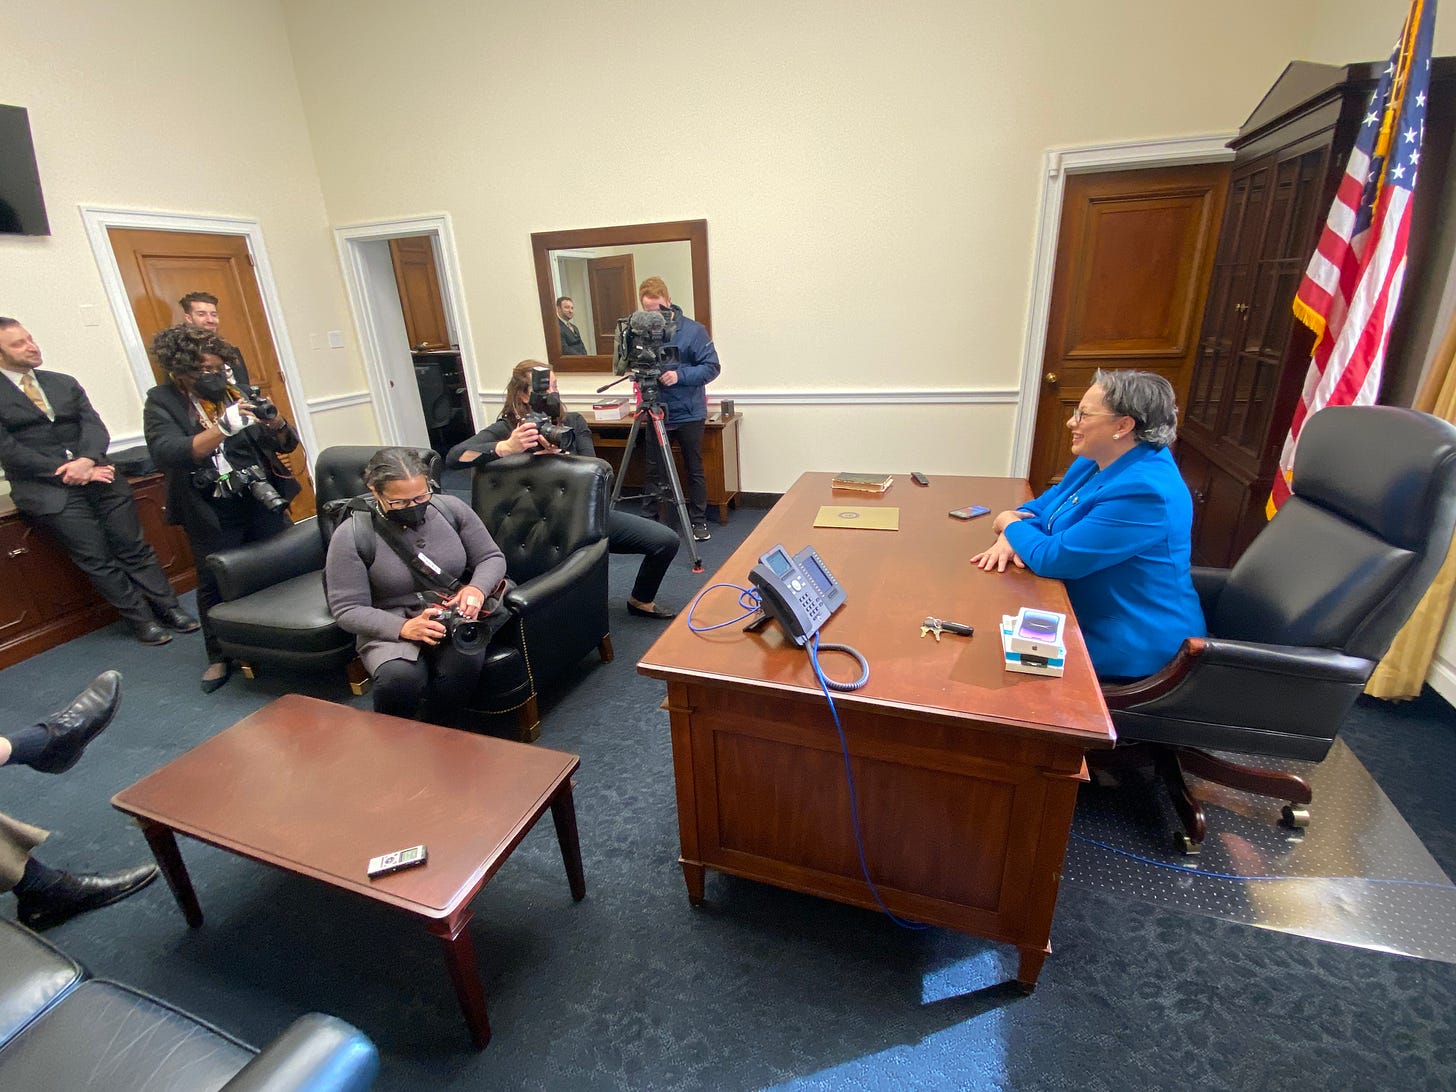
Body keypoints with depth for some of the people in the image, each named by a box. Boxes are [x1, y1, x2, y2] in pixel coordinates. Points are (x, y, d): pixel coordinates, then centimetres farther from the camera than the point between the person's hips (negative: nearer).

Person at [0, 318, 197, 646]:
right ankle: (141, 619, 2)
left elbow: (94, 425, 6)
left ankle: (167, 607, 6)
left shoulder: (64, 383, 17)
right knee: (97, 559, -4)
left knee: (134, 546, 1)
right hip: (47, 489, -3)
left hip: (94, 474, 3)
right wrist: (70, 473, -14)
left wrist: (87, 460, -14)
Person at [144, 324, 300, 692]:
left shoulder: (235, 391, 6)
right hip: (210, 512, -2)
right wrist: (223, 427, -34)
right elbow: (168, 453, -21)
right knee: (214, 584, 7)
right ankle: (219, 656, 25)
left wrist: (276, 423, -17)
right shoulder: (162, 403, -2)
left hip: (262, 499, 2)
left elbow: (287, 444, 6)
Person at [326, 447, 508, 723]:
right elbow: (347, 610, -8)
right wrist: (403, 627, -25)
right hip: (390, 628, -1)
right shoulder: (350, 535, -9)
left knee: (465, 663, -32)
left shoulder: (450, 508, -2)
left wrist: (477, 588, -16)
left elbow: (492, 557, 7)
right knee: (400, 677, -34)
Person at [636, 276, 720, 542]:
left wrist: (680, 375, -24)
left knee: (694, 469, 9)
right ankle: (650, 519, 24)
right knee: (654, 469, 11)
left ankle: (699, 521, 22)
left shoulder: (693, 330, -10)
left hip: (688, 413, -2)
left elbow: (712, 367, -11)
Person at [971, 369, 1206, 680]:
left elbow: (1053, 559, -29)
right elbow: (1041, 507, 10)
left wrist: (1011, 524, -10)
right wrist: (1010, 538, -12)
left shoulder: (1143, 491, -28)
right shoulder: (1097, 461, 2)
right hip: (1086, 613, 8)